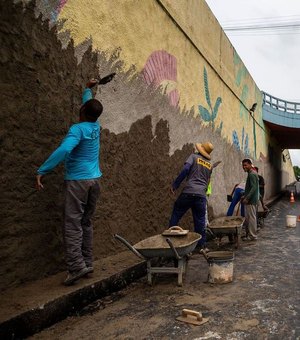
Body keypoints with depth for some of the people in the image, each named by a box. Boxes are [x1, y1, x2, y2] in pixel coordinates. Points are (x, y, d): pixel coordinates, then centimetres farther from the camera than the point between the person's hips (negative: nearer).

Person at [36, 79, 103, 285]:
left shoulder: (78, 129, -11)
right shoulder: (96, 126, 10)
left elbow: (63, 150, -26)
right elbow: (90, 107, 31)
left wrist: (42, 171, -23)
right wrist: (89, 89, 47)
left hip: (78, 180, -7)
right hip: (95, 180, 7)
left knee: (73, 224, -6)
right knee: (86, 223, 12)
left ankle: (77, 266, -12)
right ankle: (88, 263, 13)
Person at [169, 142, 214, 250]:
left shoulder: (194, 156, 3)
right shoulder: (210, 165, 18)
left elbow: (185, 169, -11)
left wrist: (175, 185, -10)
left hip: (188, 192, -4)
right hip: (202, 195, 4)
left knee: (176, 215, 9)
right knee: (200, 220, 11)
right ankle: (202, 244, 13)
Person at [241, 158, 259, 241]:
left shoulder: (252, 174, -14)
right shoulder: (251, 173, 18)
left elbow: (254, 188, -22)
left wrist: (247, 198, -24)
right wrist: (245, 196, 22)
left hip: (251, 201, -10)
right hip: (250, 200, 10)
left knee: (251, 218, -4)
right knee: (248, 218, 14)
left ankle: (252, 236, 2)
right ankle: (249, 234, 21)